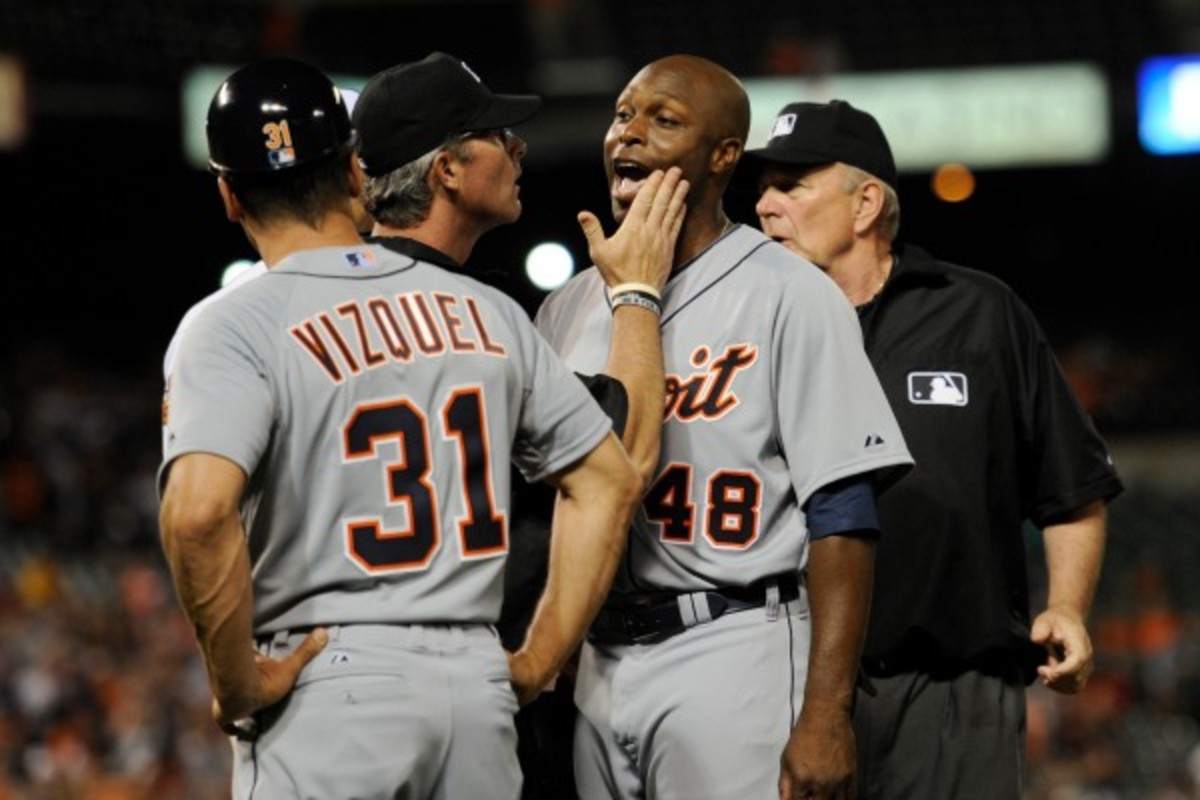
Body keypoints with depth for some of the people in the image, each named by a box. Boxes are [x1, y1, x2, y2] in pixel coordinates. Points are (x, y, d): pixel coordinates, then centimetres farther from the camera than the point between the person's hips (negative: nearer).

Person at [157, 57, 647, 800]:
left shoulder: (233, 328, -6)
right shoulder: (485, 311, 10)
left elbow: (199, 513, -23)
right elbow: (610, 481, 13)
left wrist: (237, 683, -11)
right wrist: (538, 663, 13)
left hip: (326, 685, -5)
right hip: (479, 685, 5)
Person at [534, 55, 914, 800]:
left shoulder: (789, 296, -4)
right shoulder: (568, 310, 15)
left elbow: (841, 514, -10)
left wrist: (826, 715, -18)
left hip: (734, 653, -6)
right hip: (595, 667, 6)